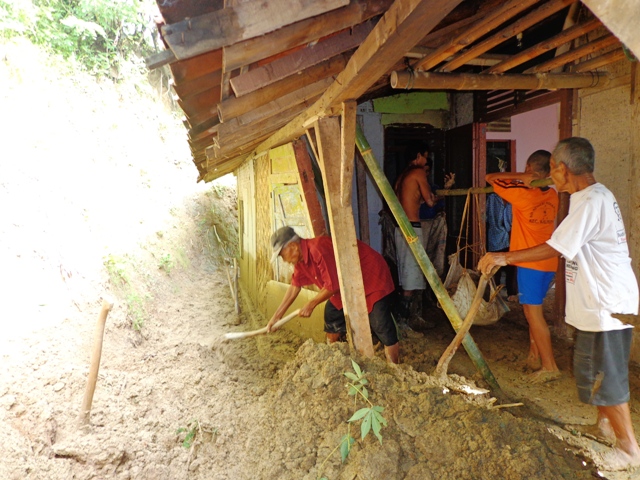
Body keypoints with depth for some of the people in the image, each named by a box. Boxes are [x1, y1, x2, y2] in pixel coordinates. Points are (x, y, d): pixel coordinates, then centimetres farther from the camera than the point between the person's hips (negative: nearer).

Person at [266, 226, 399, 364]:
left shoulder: (318, 249, -31)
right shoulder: (300, 258, 0)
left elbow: (333, 285, -26)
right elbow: (295, 286, 8)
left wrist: (311, 305, -13)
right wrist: (277, 315, 9)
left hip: (374, 278, -10)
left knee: (382, 327, -13)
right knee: (332, 315, 12)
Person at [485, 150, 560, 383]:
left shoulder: (522, 193, -15)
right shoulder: (552, 196, 5)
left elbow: (490, 178, -7)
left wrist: (520, 177, -10)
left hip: (530, 262, -8)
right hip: (548, 262, 8)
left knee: (533, 312, -3)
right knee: (532, 309, 17)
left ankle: (550, 366, 0)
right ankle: (534, 357, 25)